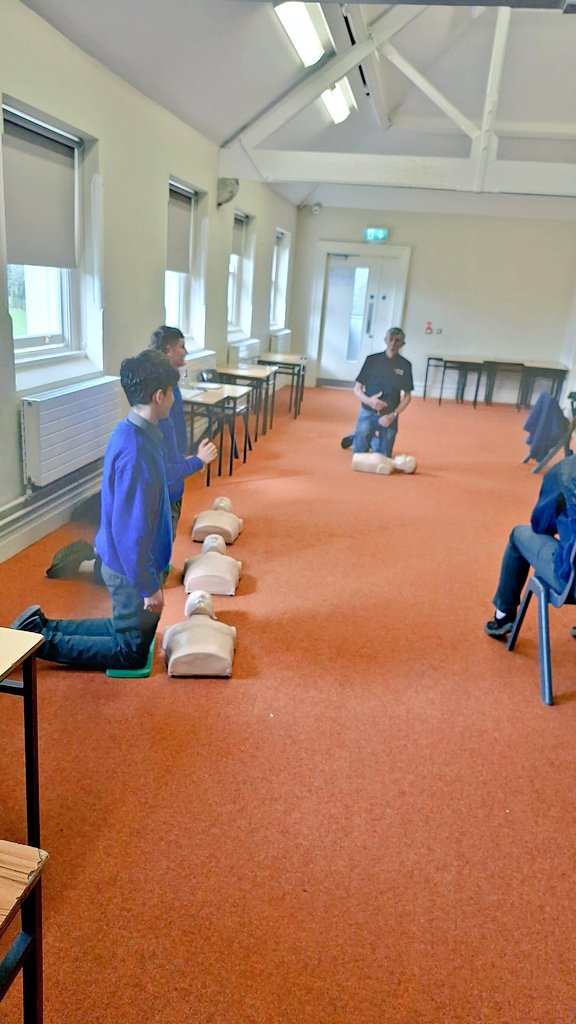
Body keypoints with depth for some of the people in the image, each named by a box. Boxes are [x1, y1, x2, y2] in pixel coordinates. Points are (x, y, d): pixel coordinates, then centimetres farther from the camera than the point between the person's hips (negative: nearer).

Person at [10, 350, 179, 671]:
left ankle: (40, 626, 26)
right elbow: (130, 529, -28)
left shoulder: (132, 432, 1)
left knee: (124, 629, 25)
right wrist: (149, 586, -20)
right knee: (131, 653, 9)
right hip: (132, 570, -9)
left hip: (128, 562, 9)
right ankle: (40, 642, 9)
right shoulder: (136, 452, -30)